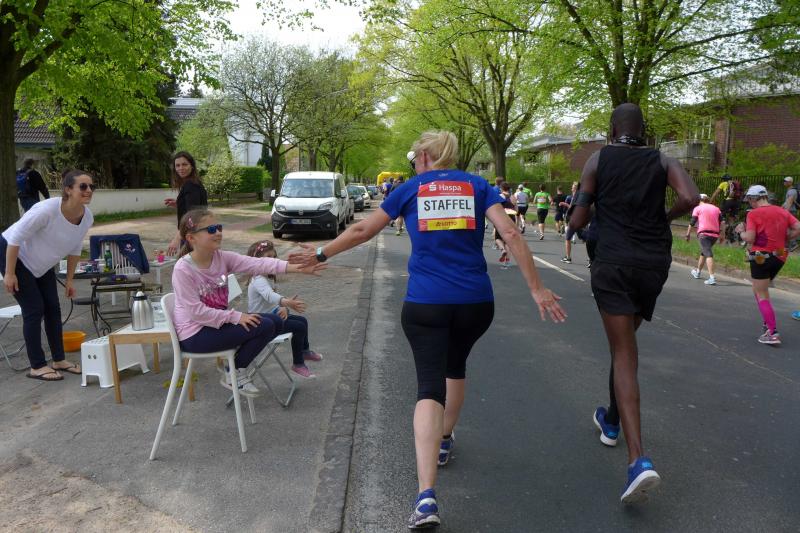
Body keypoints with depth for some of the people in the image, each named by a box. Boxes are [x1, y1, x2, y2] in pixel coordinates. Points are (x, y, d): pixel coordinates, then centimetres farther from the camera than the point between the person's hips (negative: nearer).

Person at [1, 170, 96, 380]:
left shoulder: (87, 218, -13)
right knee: (34, 309, -8)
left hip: (41, 264, 7)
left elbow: (75, 249, 2)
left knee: (53, 308, 6)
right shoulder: (47, 210, -34)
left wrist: (69, 280, 6)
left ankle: (59, 360, 16)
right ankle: (37, 367, 2)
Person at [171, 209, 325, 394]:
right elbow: (196, 311, -23)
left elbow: (258, 264, -15)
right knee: (264, 326, -16)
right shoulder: (183, 269, -21)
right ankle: (234, 375, 4)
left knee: (276, 322, 3)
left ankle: (238, 365, 14)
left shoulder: (222, 257, -3)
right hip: (195, 334, -8)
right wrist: (235, 316, -24)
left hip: (218, 321, 8)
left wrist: (297, 268, -26)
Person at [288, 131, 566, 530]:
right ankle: (444, 442, 45)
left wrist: (321, 254, 25)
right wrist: (536, 288, -3)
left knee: (429, 387, -4)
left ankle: (426, 496, -18)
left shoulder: (410, 189, 8)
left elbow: (361, 231, 11)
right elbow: (510, 233, -4)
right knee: (455, 365, 28)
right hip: (475, 302, 2)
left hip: (425, 304, -2)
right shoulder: (477, 186, 9)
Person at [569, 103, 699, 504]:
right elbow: (690, 199, -10)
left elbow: (576, 222, 0)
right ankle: (611, 421, 39)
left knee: (623, 354, -7)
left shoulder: (599, 160, 4)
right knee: (626, 342, 23)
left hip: (613, 263, -3)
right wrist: (665, 218, 10)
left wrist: (574, 219, 23)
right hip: (654, 264, 4)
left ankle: (638, 459, -20)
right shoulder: (663, 162, 9)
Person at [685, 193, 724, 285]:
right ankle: (697, 272, 41)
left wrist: (688, 234, 10)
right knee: (703, 252, 24)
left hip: (703, 234, -5)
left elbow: (692, 223, 3)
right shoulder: (716, 208, 19)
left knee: (708, 254, -16)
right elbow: (722, 222, 10)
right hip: (715, 234, 5)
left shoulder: (698, 208, 7)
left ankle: (712, 278, -29)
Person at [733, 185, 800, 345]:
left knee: (762, 295, 0)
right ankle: (768, 324, 21)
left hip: (761, 256, -6)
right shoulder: (782, 211, 7)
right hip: (780, 257, 7)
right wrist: (784, 239, 11)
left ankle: (773, 334, -7)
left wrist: (741, 231, 2)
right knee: (761, 290, 24)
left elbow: (749, 238, -17)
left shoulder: (753, 214, -11)